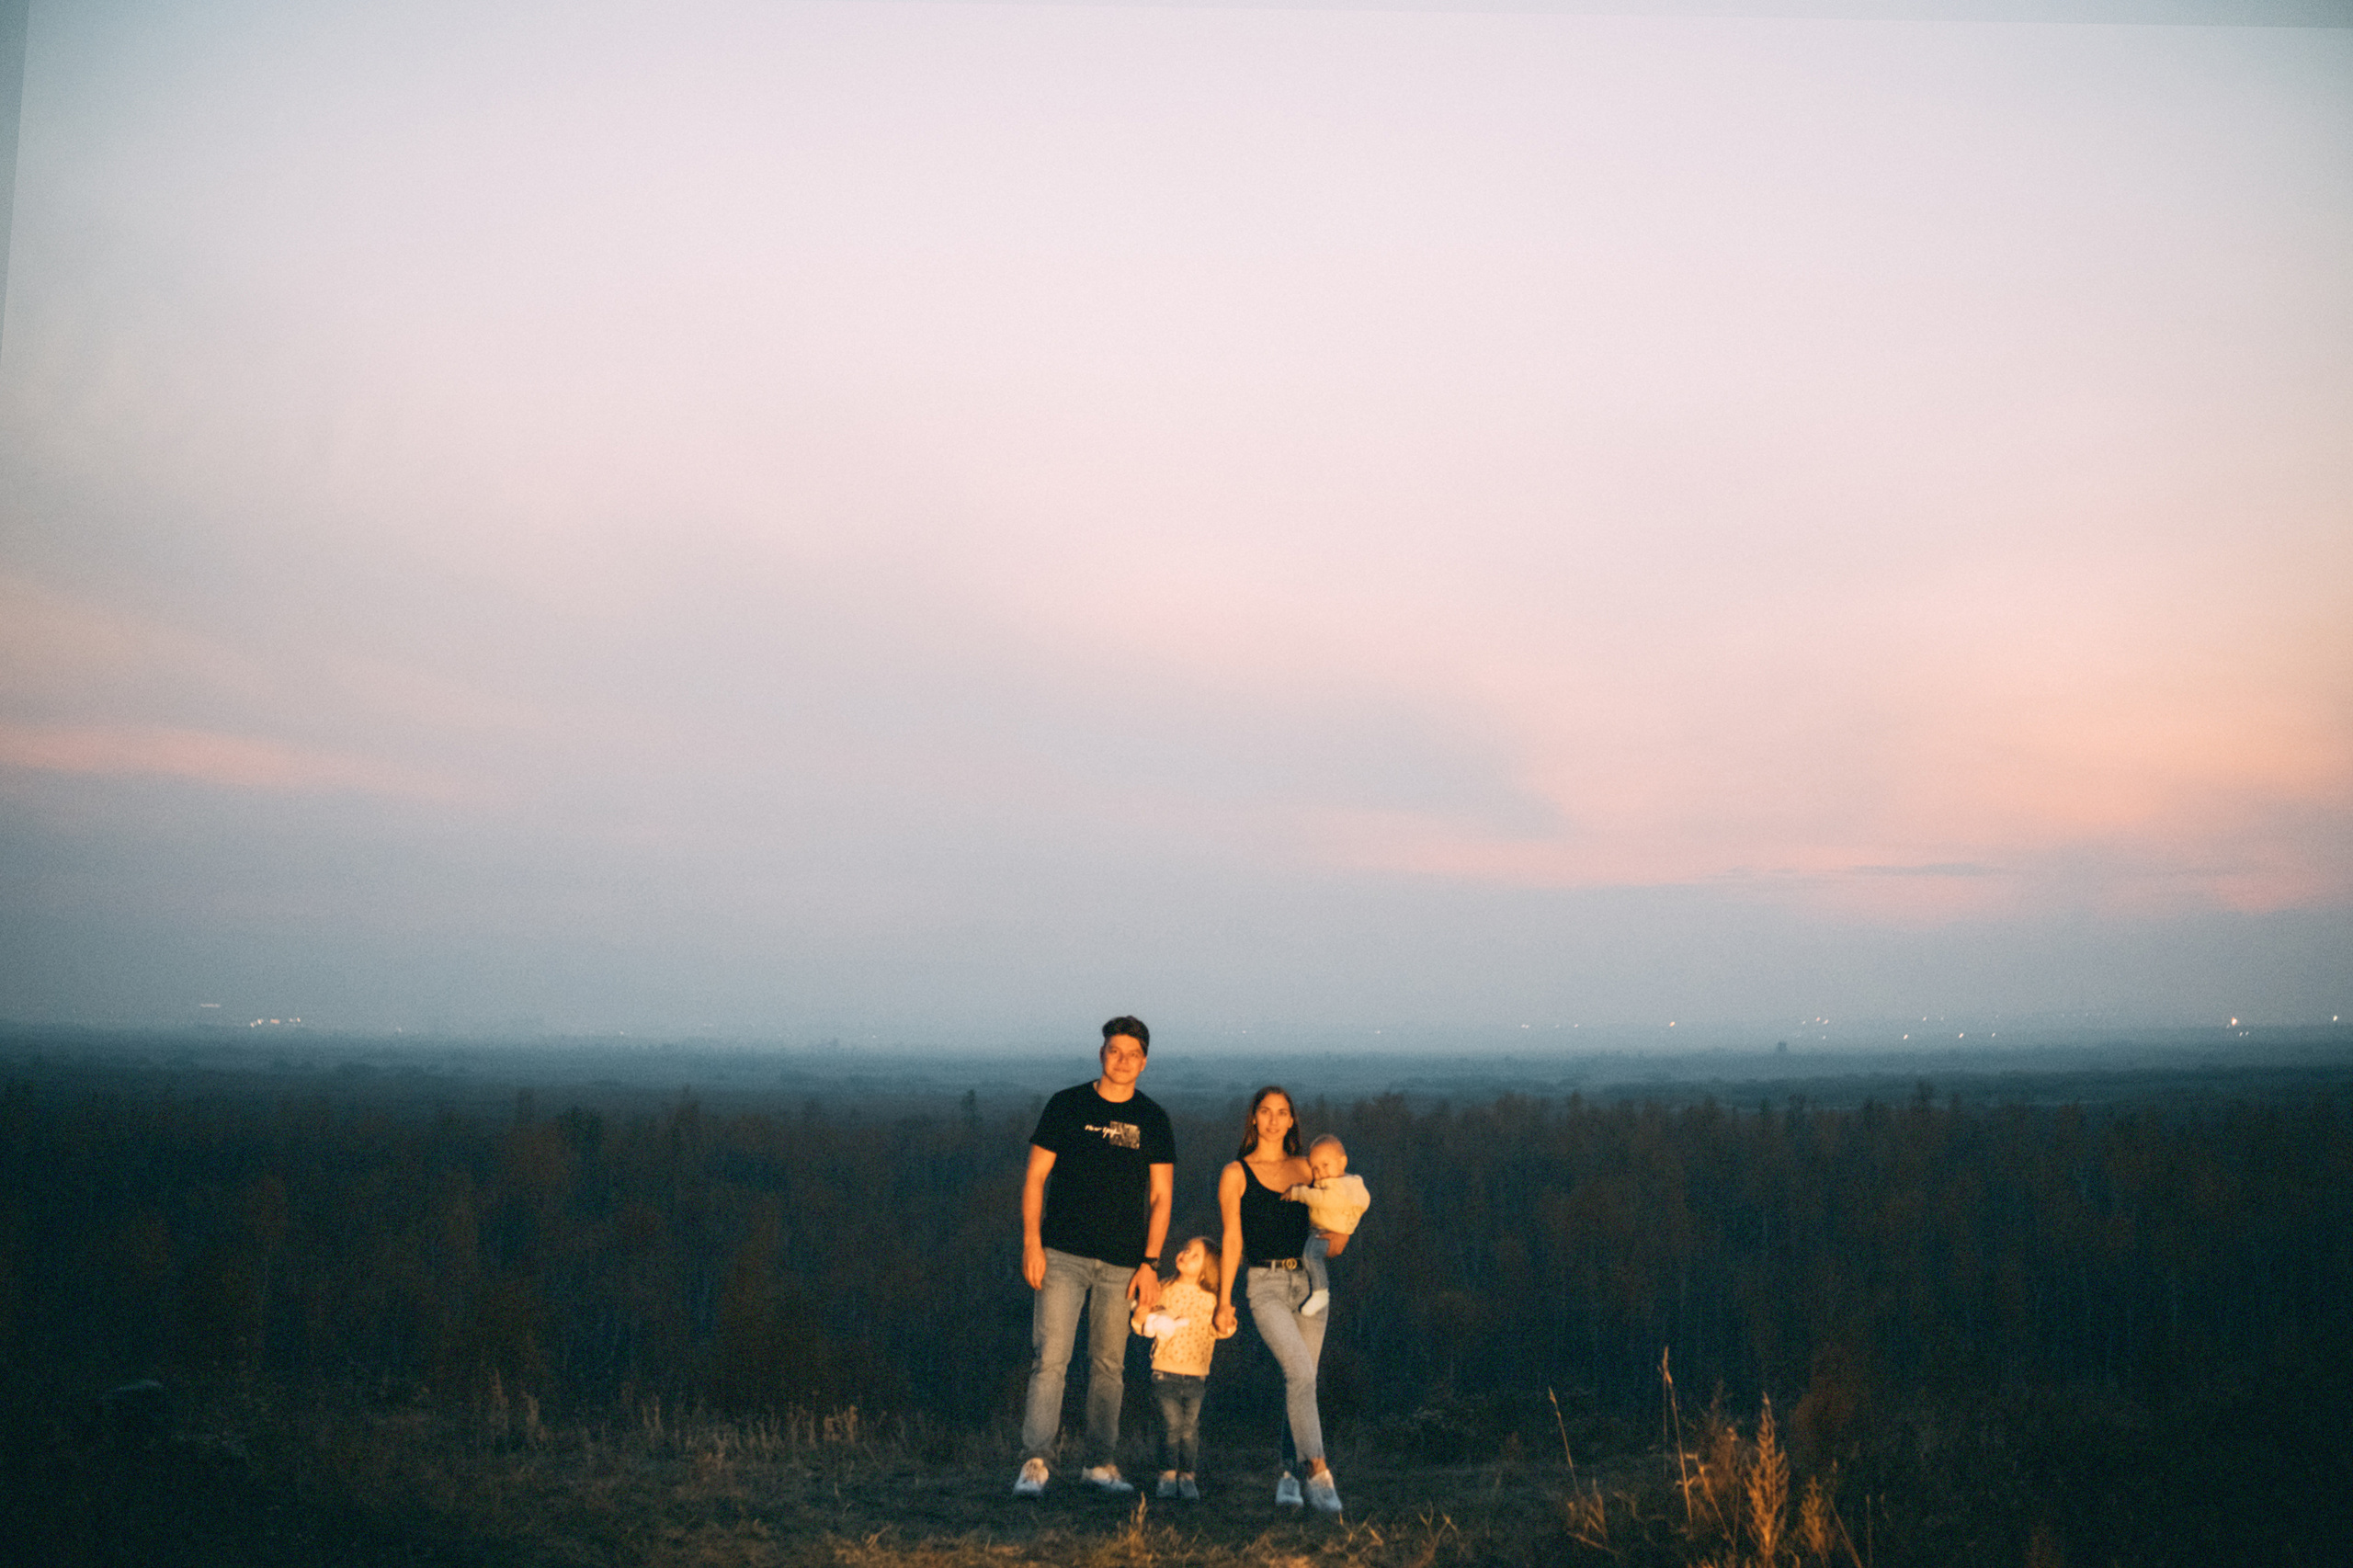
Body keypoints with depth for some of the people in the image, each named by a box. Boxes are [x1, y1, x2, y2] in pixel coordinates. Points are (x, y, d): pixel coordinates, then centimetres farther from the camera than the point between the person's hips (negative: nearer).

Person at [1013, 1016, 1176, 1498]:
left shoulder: (1152, 1120, 8)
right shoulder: (1067, 1105, 2)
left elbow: (1161, 1197, 8)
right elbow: (1035, 1177, 2)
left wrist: (1150, 1263, 0)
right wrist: (1031, 1242, -8)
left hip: (1122, 1264, 2)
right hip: (1062, 1255, -2)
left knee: (1109, 1365, 5)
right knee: (1050, 1358, -9)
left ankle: (1101, 1464, 15)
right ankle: (1034, 1463, -6)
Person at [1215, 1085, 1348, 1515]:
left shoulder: (1305, 1170, 13)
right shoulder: (1235, 1175, 4)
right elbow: (1232, 1242, 4)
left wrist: (1338, 1238, -1)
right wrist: (1224, 1300, 0)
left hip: (1308, 1282, 4)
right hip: (1265, 1284, -4)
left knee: (1300, 1381, 3)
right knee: (1300, 1372, -21)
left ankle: (1288, 1474, 17)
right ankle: (1318, 1472, -24)